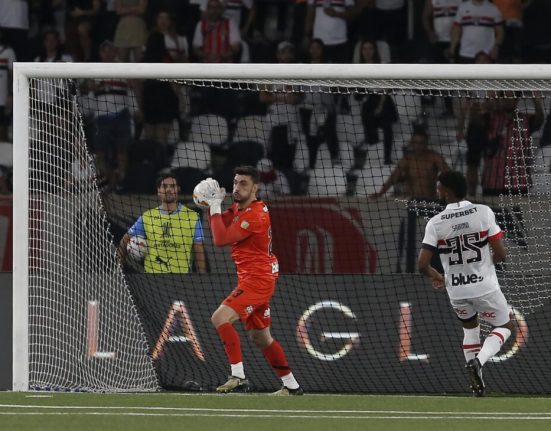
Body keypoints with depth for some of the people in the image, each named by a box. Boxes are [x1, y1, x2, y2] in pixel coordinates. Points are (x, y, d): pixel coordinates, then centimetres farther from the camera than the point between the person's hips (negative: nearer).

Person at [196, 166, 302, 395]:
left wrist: (215, 206, -16)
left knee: (220, 318, -23)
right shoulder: (238, 208, 10)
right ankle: (291, 385, 28)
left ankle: (238, 377, -26)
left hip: (257, 279, -10)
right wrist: (213, 204, 1)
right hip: (254, 279, 10)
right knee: (260, 338, 18)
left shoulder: (255, 215, -19)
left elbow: (221, 239, -22)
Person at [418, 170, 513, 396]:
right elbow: (500, 253, -12)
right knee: (504, 326, 20)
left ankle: (476, 382, 24)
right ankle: (479, 361, -7)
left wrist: (435, 276, 11)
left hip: (456, 292, 2)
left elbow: (422, 264, -11)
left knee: (470, 327, 30)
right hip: (484, 287, -2)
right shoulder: (483, 212, -12)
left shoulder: (435, 223, -9)